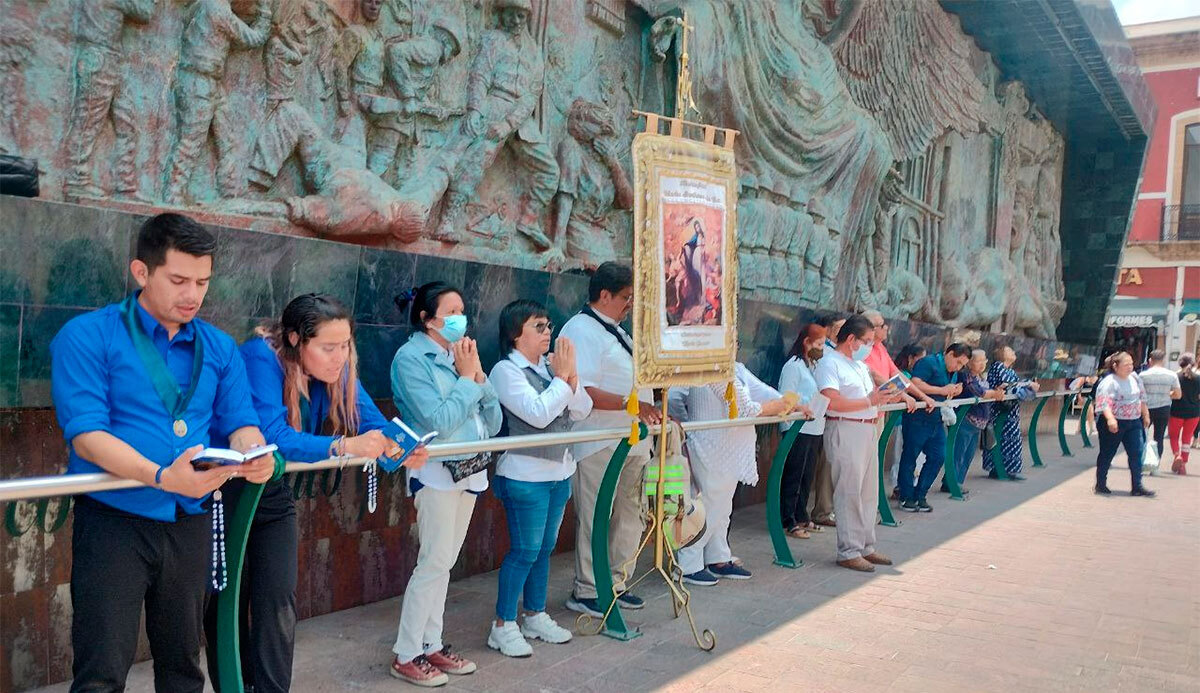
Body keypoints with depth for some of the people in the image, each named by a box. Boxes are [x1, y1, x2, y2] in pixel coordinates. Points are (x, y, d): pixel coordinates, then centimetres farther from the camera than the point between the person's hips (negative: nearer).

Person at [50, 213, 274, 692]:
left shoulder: (219, 348, 9)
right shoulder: (87, 337, -6)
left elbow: (239, 422, 7)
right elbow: (86, 432, -15)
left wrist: (253, 454, -18)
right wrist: (162, 477, -30)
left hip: (191, 525, 5)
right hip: (114, 521, -4)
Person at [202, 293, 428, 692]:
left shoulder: (336, 371, -8)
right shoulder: (260, 358, -28)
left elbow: (373, 423, -13)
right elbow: (271, 436, -39)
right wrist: (344, 446, -47)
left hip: (273, 496, 5)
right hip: (223, 495, -5)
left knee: (278, 602, 2)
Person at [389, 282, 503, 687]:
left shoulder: (459, 355, 9)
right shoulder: (411, 357, -10)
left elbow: (494, 423, 6)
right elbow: (441, 422, -20)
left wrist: (478, 375, -4)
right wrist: (466, 377, -12)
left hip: (470, 470, 7)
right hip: (437, 471, -7)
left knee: (444, 563, 13)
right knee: (434, 563, -4)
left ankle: (431, 645, 24)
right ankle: (405, 656, 8)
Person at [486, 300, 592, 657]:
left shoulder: (549, 366, 7)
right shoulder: (506, 370, -12)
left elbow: (582, 411, 5)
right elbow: (538, 414, -22)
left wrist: (571, 376, -9)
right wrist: (562, 377, -14)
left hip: (558, 472, 7)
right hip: (526, 475, -7)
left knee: (545, 548, 15)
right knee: (524, 551, -3)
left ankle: (535, 617, 28)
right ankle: (503, 627, 9)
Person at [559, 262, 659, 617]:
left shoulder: (616, 332, 19)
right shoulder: (581, 330, -12)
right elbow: (583, 392, -23)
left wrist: (655, 411, 20)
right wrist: (631, 404, -25)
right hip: (600, 447, -10)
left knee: (628, 516, 15)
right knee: (594, 520, -1)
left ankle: (614, 583, 27)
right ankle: (586, 592, 11)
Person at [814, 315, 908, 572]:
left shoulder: (861, 366, 20)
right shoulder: (830, 363, -10)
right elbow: (832, 402, -21)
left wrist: (886, 398, 2)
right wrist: (869, 401, -18)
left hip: (868, 430, 10)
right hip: (845, 432, -9)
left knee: (869, 492, 13)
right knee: (849, 493, -6)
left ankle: (866, 548, 23)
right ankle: (849, 553, 1)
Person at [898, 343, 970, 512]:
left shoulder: (953, 373, 16)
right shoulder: (929, 362, -12)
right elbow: (915, 384, -25)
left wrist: (954, 392, 3)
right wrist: (942, 390, -19)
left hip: (936, 421, 9)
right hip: (917, 419, -9)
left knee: (938, 457, 6)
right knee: (909, 458, 2)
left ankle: (920, 495, 17)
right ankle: (906, 498, 11)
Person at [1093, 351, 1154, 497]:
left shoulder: (1134, 378, 7)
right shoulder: (1108, 382, -15)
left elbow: (1142, 398, 20)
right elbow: (1104, 403, -26)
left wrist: (1145, 415, 22)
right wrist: (1110, 419, -39)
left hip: (1134, 422, 6)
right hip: (1113, 423, -6)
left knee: (1137, 453, 0)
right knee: (1107, 454, 5)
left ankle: (1137, 486, 6)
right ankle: (1100, 485, 17)